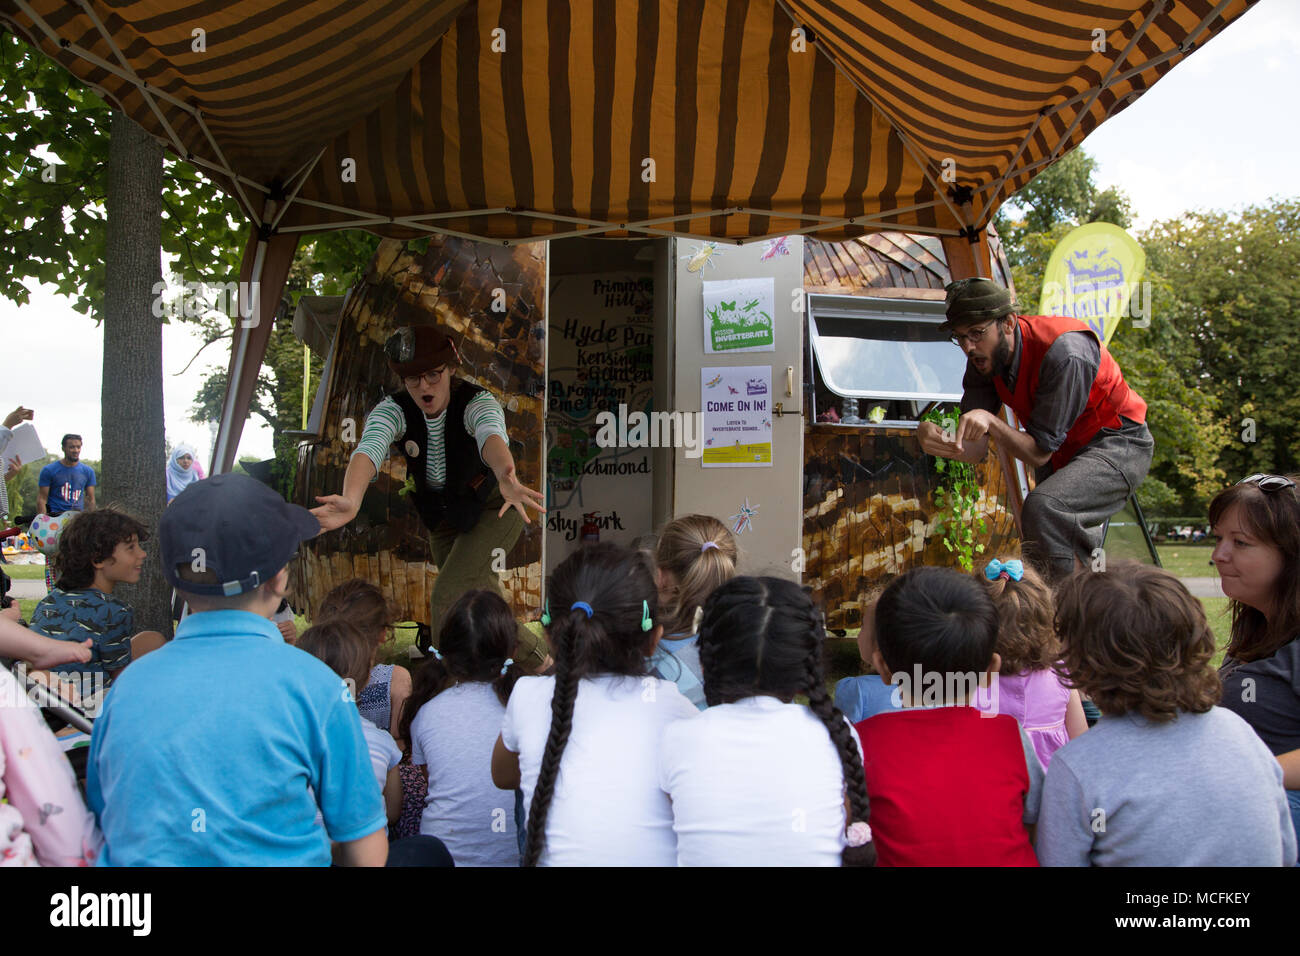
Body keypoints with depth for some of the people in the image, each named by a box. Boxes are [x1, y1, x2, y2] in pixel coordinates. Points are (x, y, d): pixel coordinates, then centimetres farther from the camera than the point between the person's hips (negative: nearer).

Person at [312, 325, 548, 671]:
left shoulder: (477, 402, -30)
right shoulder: (395, 410, -22)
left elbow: (492, 435, -55)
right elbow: (369, 447, -44)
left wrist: (507, 479, -79)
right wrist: (351, 500, -67)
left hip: (492, 507, -5)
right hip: (441, 514, 5)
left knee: (448, 597, -21)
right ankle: (536, 661, 43)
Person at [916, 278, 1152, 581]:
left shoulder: (1064, 354, -32)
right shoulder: (983, 359, -10)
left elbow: (1040, 452, -28)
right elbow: (977, 448, -15)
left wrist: (991, 422, -42)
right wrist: (940, 440, -36)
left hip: (1118, 445, -8)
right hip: (1064, 452, 8)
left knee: (1043, 507, -30)